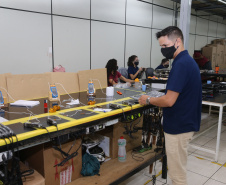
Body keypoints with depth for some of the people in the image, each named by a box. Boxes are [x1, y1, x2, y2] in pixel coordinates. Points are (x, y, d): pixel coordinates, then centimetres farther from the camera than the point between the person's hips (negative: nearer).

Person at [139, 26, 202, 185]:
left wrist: (148, 100, -10)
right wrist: (155, 100, 13)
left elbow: (169, 100, -26)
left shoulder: (181, 64, -23)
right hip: (184, 123, 10)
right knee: (178, 168, 24)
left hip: (179, 127, -10)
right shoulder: (188, 61, 9)